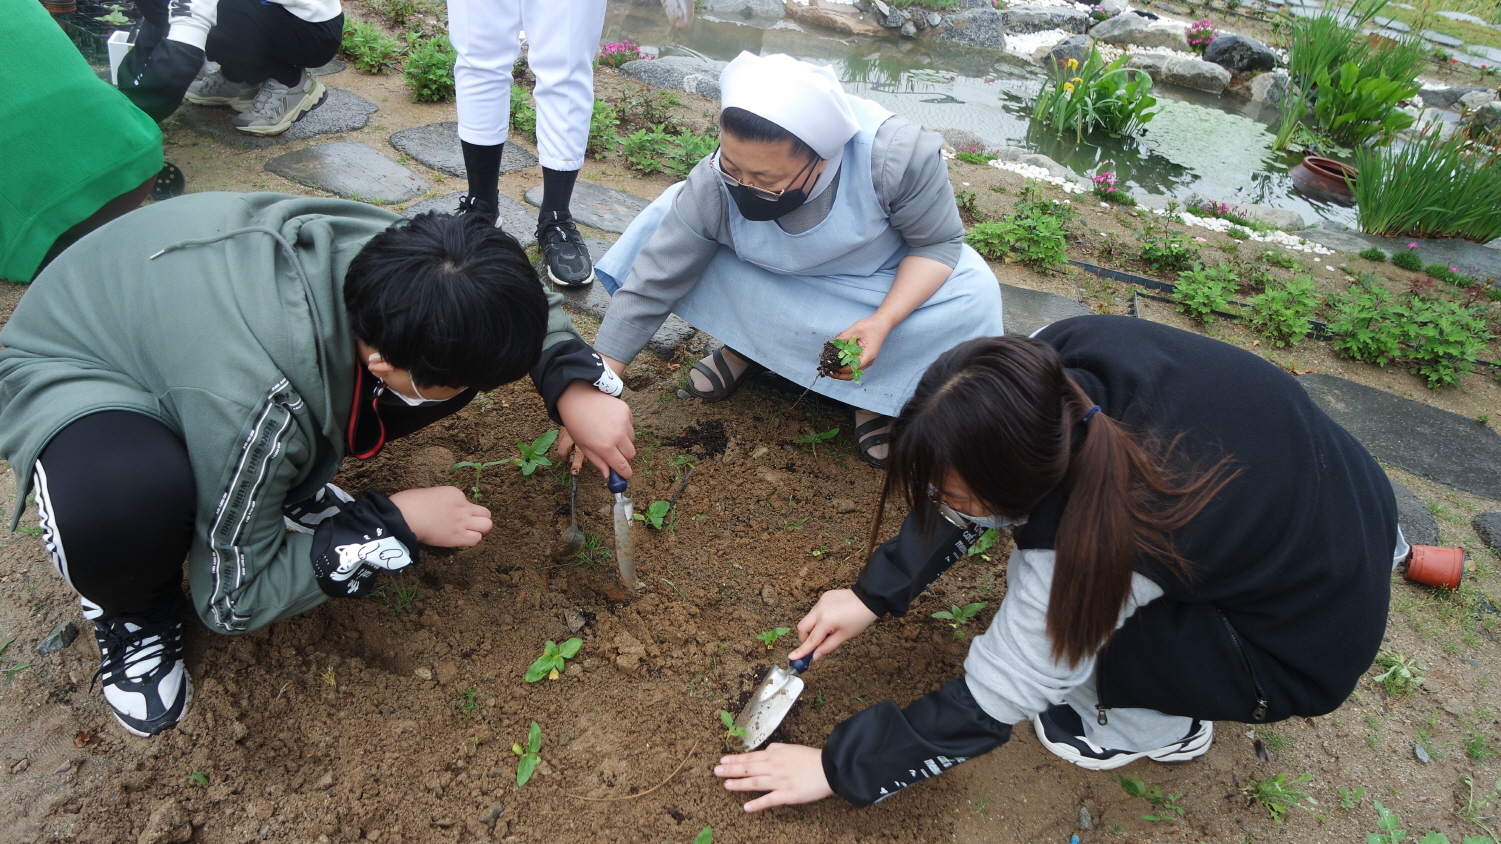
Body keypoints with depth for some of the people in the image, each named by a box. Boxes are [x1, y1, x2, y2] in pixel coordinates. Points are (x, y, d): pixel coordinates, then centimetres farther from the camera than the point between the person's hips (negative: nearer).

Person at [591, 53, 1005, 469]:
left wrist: (883, 322, -37)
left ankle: (875, 391, -4)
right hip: (771, 283, 1)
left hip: (883, 279, -1)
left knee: (974, 295, -29)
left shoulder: (897, 155, -37)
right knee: (667, 220, -20)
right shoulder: (712, 187, -32)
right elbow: (649, 289, -27)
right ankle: (746, 347, 0)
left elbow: (938, 242, -21)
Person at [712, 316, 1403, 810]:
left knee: (1059, 604, -18)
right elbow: (991, 472, -6)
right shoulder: (1059, 360, -23)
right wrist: (876, 592, -4)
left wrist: (839, 768, -12)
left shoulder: (1088, 548, -38)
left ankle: (1159, 725, 8)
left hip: (1310, 644, -6)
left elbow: (988, 706, -24)